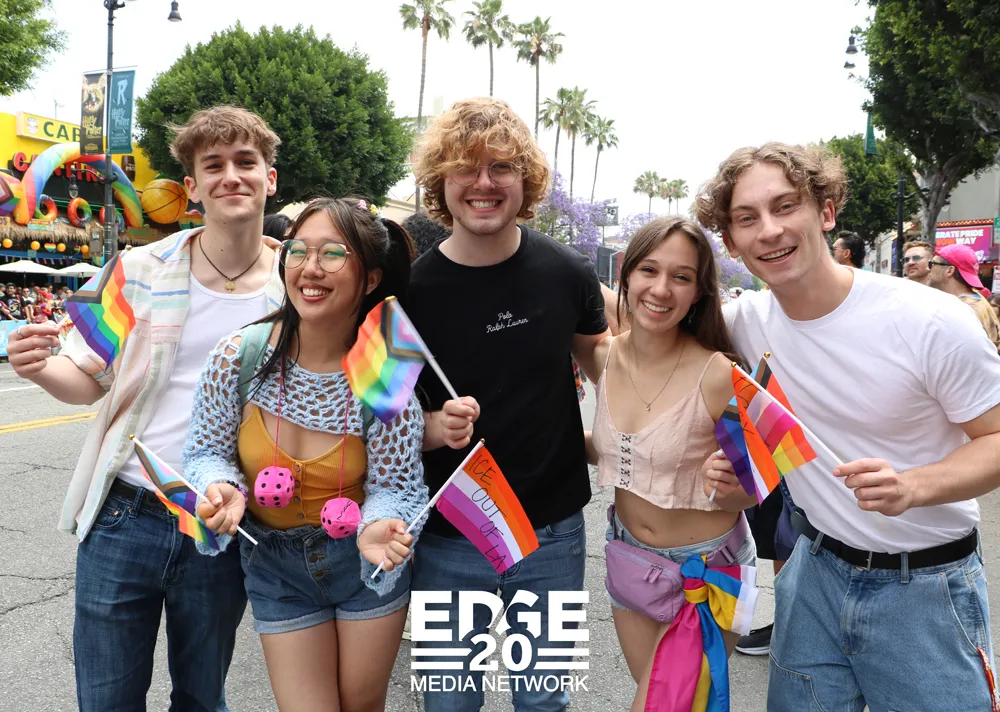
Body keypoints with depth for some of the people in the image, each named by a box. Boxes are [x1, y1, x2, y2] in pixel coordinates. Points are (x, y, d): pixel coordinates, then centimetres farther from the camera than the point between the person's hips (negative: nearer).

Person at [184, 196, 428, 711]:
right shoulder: (238, 356, -18)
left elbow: (394, 486, -14)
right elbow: (208, 450, -4)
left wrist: (379, 528, -35)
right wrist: (223, 489, -26)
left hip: (365, 561, 0)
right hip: (274, 563, 1)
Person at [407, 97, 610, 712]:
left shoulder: (567, 273, -8)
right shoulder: (409, 289, -10)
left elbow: (600, 362, 11)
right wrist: (437, 426, -22)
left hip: (553, 534, 1)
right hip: (448, 542, 0)